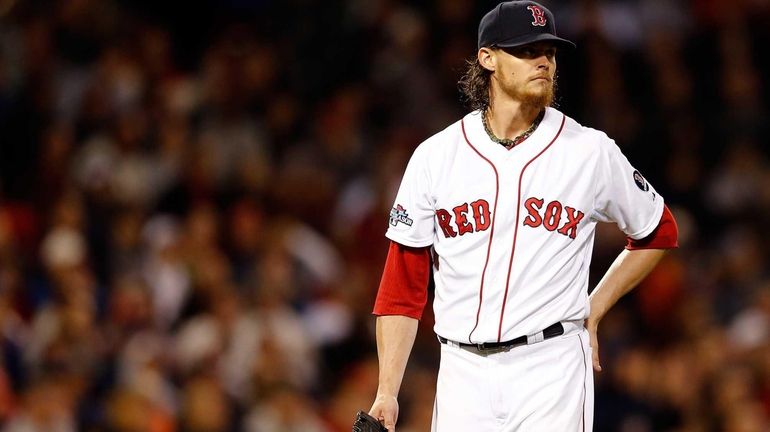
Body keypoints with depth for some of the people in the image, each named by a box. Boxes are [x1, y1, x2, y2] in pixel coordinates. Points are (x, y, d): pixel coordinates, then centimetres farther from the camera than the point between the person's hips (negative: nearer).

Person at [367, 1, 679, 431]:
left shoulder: (590, 151, 3)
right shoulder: (435, 156, 5)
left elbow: (659, 233, 18)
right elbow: (403, 285, 6)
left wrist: (593, 311, 10)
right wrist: (387, 393, -1)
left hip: (552, 371, -2)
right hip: (463, 372, 2)